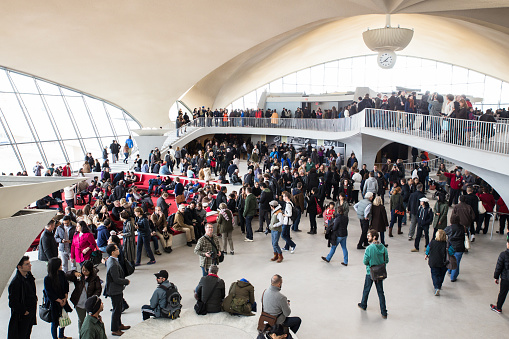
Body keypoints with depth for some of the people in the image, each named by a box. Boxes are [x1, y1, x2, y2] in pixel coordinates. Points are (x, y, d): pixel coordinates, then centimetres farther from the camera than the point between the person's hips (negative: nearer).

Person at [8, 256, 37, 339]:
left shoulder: (29, 276, -1)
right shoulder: (15, 283, -27)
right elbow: (13, 303, -24)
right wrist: (24, 312, -16)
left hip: (31, 313, 7)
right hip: (21, 317, -7)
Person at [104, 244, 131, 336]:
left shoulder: (110, 260, 3)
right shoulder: (113, 264, -30)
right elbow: (117, 279, -27)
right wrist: (126, 281, -13)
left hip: (117, 290, 10)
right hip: (115, 290, -10)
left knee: (119, 308, 23)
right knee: (116, 310, 4)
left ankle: (119, 325, 39)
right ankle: (114, 330, 18)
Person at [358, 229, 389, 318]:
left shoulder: (369, 248, -22)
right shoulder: (383, 248, -6)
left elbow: (365, 262, -17)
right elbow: (386, 261, 2)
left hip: (370, 273, -4)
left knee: (366, 290, 17)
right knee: (381, 292, 11)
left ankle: (363, 305, 37)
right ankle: (384, 313, 12)